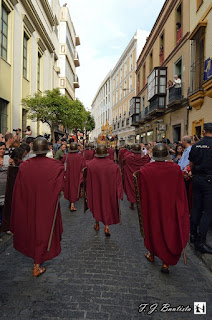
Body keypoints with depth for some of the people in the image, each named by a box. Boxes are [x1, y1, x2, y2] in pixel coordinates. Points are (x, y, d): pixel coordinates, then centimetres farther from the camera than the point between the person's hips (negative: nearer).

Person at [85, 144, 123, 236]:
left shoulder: (90, 164, -16)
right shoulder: (113, 165, -16)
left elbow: (88, 181, -7)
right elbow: (118, 180, -11)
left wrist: (88, 193, 5)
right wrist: (119, 193, -2)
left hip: (95, 190, 1)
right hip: (108, 190, 0)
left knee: (96, 205, 21)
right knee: (107, 205, 17)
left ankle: (97, 224, 36)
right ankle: (106, 226, 11)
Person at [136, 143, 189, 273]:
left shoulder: (144, 171, -17)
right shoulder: (176, 169, -16)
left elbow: (141, 193, -6)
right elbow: (181, 192, -6)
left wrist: (142, 209, 10)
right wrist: (182, 209, 8)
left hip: (151, 207, 1)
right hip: (170, 209, 0)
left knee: (153, 229, 22)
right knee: (170, 232, 17)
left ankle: (152, 254, 42)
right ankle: (166, 262, 19)